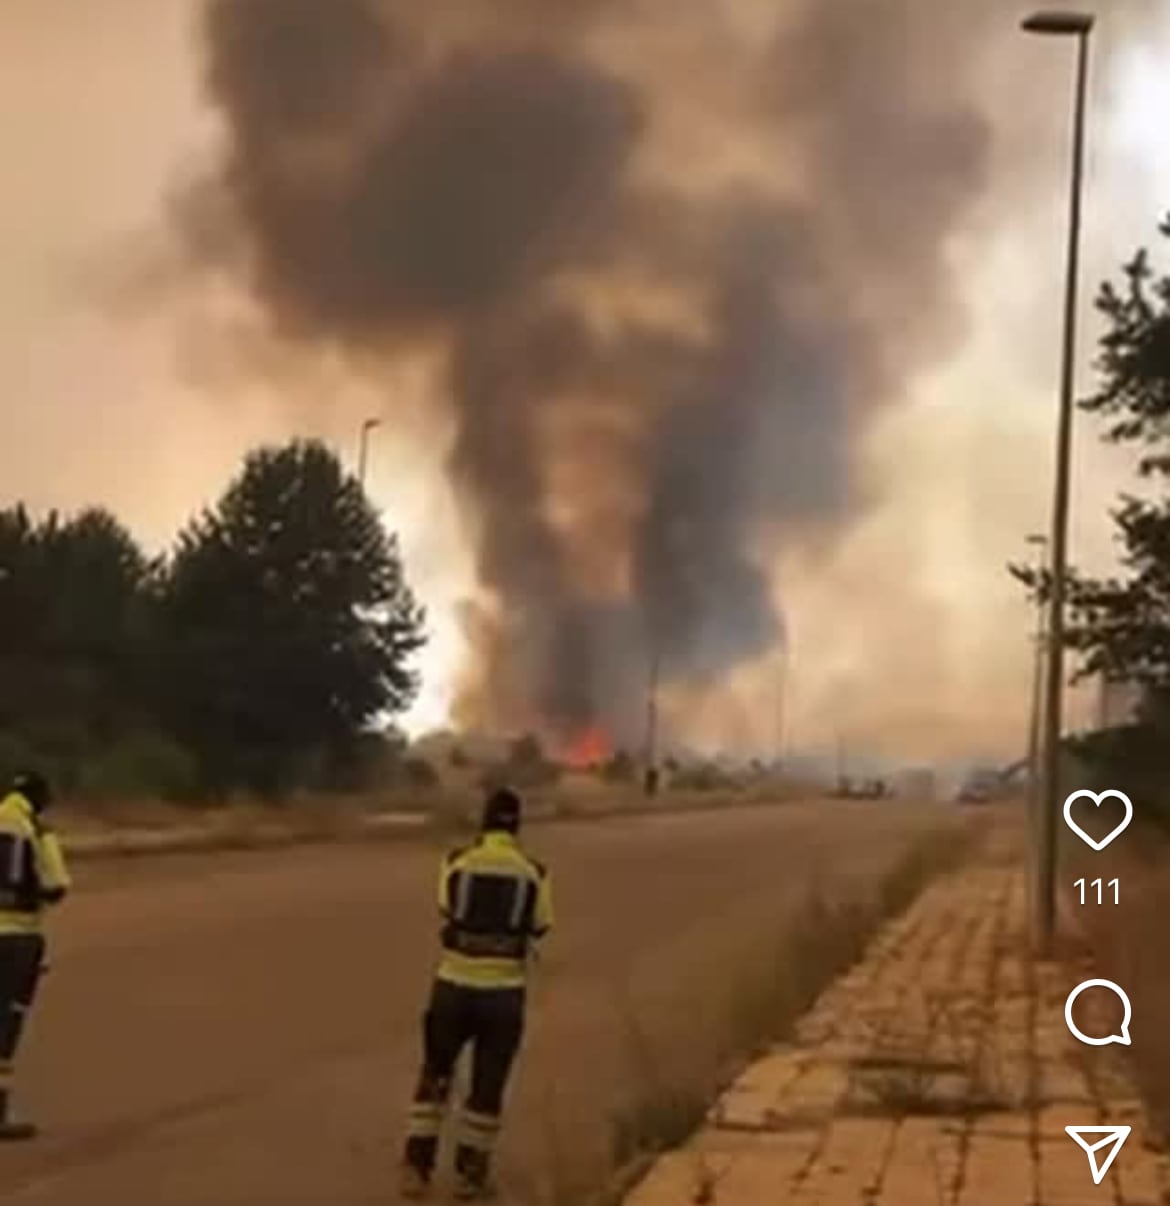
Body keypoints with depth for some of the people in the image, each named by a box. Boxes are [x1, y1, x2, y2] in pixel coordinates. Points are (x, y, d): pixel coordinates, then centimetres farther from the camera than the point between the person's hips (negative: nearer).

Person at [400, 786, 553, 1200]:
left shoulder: (456, 863, -2)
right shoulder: (534, 873, -2)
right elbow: (539, 929, 13)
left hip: (454, 984, 1)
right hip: (504, 991, 0)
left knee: (435, 1076, 17)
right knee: (488, 1085, 15)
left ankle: (417, 1166, 12)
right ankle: (469, 1173, 21)